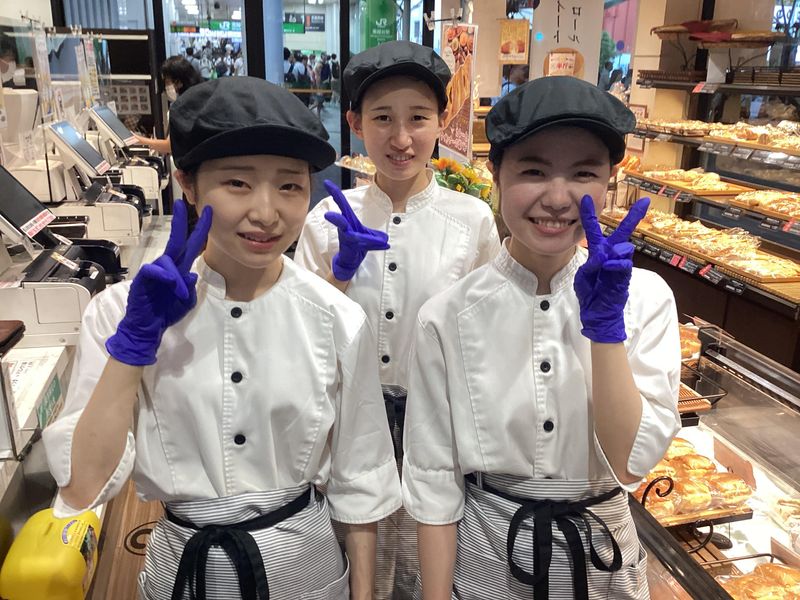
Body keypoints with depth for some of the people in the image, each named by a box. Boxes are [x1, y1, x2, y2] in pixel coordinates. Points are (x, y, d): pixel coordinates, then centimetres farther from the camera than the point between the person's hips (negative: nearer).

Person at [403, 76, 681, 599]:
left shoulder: (646, 297, -12)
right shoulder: (447, 318, -17)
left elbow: (632, 461, -18)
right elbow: (434, 477, -10)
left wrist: (606, 325, -28)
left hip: (599, 556, 2)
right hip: (483, 557, -1)